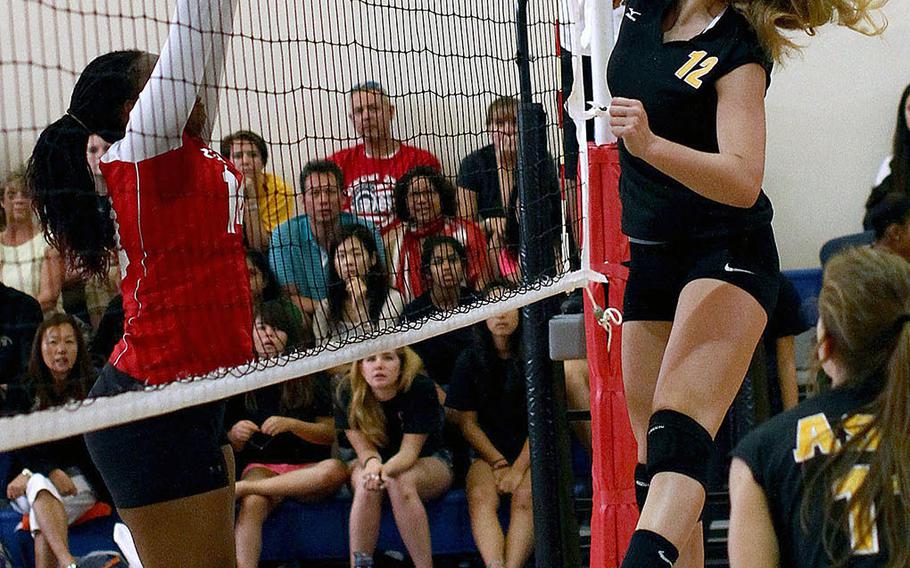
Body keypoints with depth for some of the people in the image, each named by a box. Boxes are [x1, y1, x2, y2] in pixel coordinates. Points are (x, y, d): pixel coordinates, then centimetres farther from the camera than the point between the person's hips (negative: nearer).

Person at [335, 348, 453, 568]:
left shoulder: (421, 389, -23)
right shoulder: (347, 393, -17)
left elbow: (410, 450, -26)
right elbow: (364, 447, -17)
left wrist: (386, 469, -47)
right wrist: (372, 464, -41)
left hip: (426, 461, -2)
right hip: (365, 461, 2)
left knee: (400, 482, -35)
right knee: (367, 486, -33)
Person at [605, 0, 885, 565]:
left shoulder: (738, 51, -15)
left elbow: (744, 182, -26)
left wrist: (649, 144, -38)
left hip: (728, 253, -7)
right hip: (650, 257, 7)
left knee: (677, 431, -28)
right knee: (652, 455, 3)